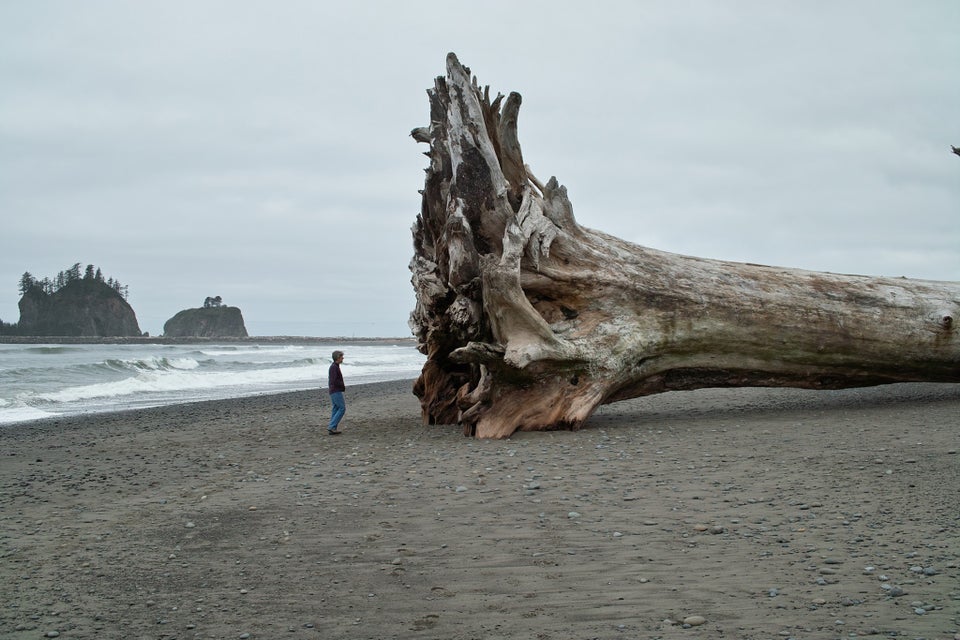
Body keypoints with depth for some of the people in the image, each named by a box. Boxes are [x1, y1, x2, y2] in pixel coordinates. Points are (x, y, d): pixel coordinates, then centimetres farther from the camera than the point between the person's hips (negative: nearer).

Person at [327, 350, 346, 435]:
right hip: (336, 392, -10)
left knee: (335, 409, 9)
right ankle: (332, 427, -11)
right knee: (342, 408, -8)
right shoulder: (334, 367, -16)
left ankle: (332, 429, 8)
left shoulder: (334, 367, 15)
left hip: (333, 392, 10)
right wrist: (343, 386, -9)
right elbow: (333, 381, -23)